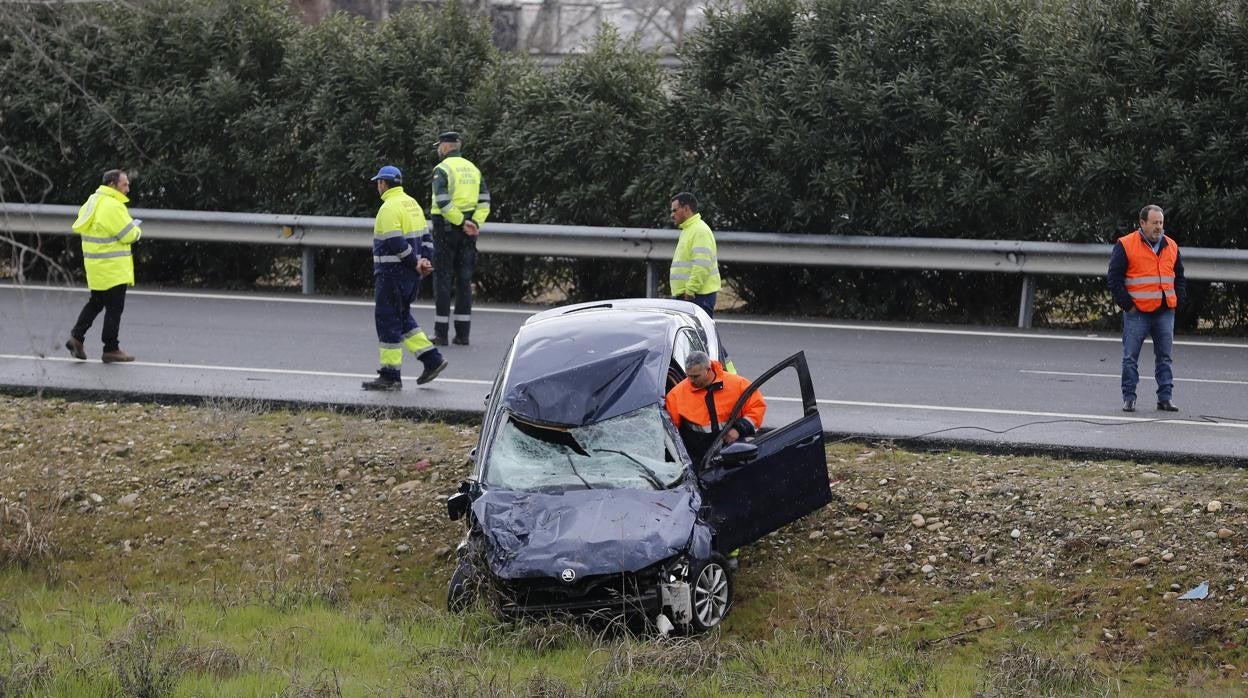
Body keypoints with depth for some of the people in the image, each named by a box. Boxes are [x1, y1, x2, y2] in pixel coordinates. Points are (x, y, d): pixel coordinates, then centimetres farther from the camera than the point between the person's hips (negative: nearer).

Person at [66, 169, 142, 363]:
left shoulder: (93, 201, 10)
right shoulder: (113, 206, -19)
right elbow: (129, 235, -20)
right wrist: (136, 229, 5)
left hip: (95, 266, 9)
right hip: (112, 268, -9)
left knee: (95, 303, 20)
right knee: (114, 308, 0)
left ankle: (77, 337, 13)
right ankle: (111, 349, 5)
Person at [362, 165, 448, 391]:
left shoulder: (390, 207, -16)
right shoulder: (412, 203, 14)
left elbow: (396, 243, -21)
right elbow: (425, 237, 15)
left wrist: (415, 263, -12)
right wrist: (424, 260, 5)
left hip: (392, 272, -9)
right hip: (410, 275, 9)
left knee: (387, 320, -2)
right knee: (402, 317, 19)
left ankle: (390, 376, 0)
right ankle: (432, 359, 13)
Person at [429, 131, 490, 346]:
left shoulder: (442, 169, -8)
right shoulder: (472, 168, 13)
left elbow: (443, 202, -19)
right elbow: (485, 201, 5)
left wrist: (462, 223, -14)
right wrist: (475, 223, -4)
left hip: (446, 228, -6)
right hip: (468, 232, 6)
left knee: (442, 280, -2)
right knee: (464, 280, 9)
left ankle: (441, 333, -3)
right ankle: (463, 333, 8)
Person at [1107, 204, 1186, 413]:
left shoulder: (1171, 247, 11)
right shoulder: (1125, 246, -4)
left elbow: (1180, 278, 22)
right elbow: (1114, 279, -5)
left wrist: (1177, 301, 8)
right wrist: (1127, 305, -8)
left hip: (1165, 313, 4)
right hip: (1137, 313, -4)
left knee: (1165, 357, 5)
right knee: (1130, 357, 0)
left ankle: (1165, 398, 11)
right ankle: (1128, 399, 7)